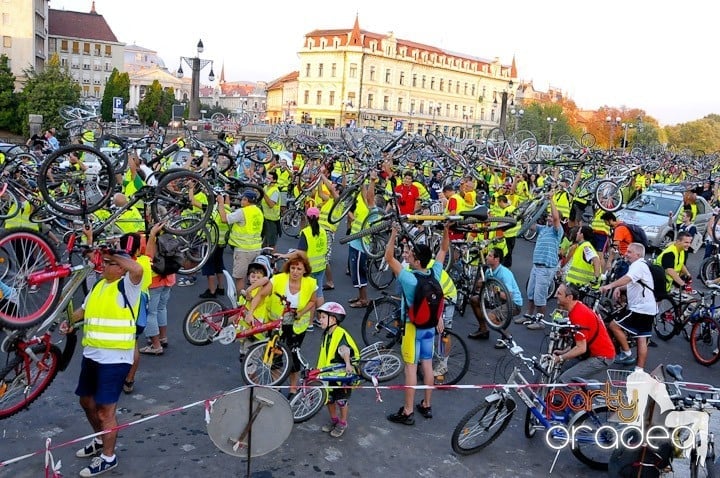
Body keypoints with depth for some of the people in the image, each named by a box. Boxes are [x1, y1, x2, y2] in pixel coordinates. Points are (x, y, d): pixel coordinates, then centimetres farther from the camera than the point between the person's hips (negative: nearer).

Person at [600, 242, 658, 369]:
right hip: (649, 309, 10)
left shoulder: (638, 265, -14)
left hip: (639, 309, -10)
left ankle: (626, 353, 2)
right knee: (642, 340, 9)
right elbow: (632, 284, 25)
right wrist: (618, 288, 5)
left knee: (613, 325, -6)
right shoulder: (640, 265, 20)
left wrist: (610, 285, -48)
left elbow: (627, 278, -35)